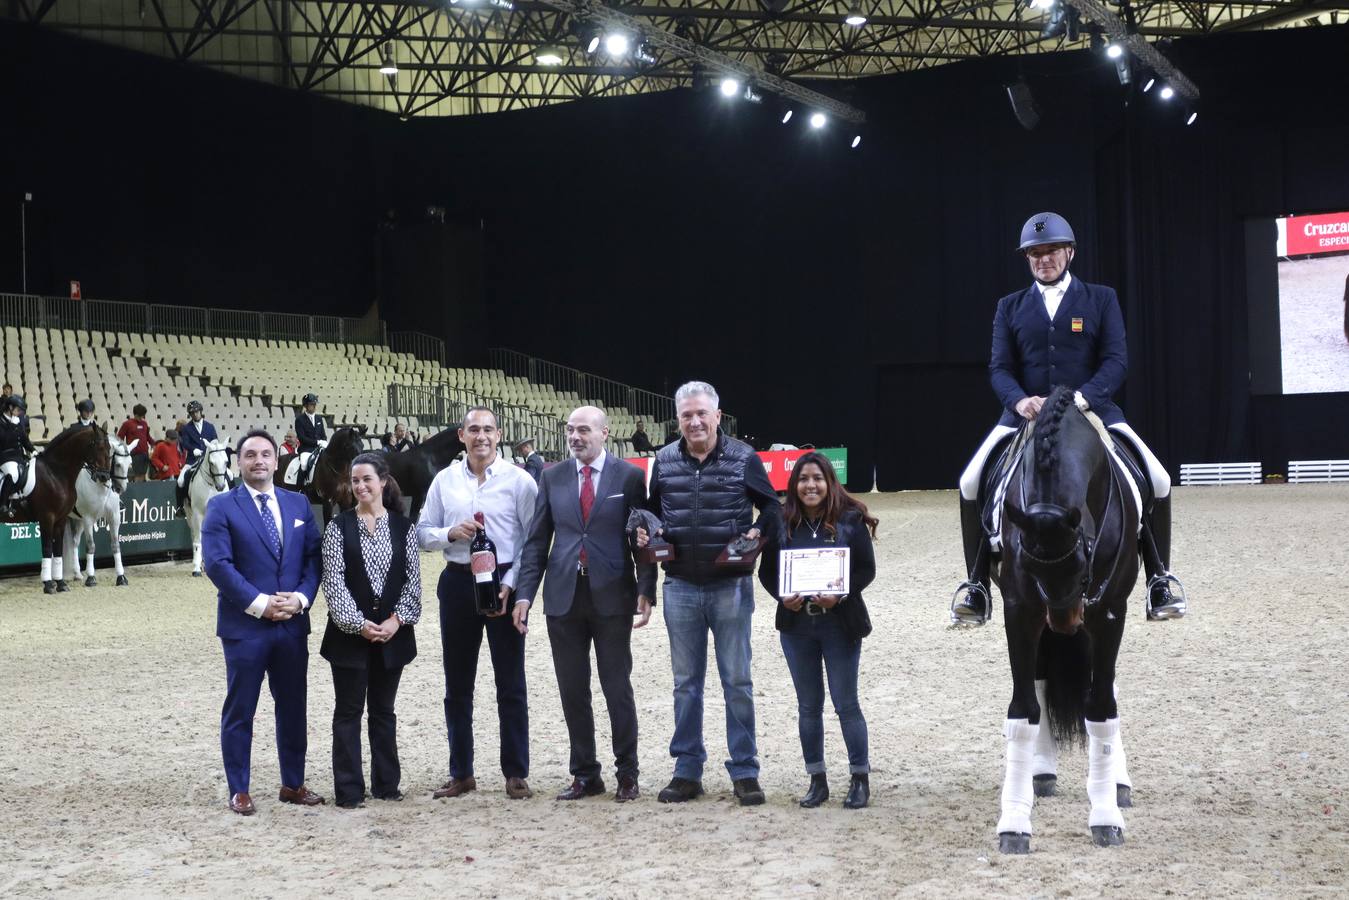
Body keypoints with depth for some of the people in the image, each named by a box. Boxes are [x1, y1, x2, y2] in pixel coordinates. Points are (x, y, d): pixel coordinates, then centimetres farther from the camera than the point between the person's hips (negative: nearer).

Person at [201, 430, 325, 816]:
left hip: (293, 624, 4)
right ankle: (239, 791, 11)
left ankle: (293, 784, 22)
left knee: (293, 707, 11)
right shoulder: (222, 507, -3)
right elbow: (217, 563, -12)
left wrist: (301, 598, -9)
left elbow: (314, 558, 7)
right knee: (239, 711, 3)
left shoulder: (298, 504, 11)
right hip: (245, 625, -4)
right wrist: (260, 604, -17)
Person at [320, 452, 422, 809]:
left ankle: (386, 783, 19)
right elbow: (333, 581, -6)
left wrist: (397, 619, -10)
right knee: (349, 711, 2)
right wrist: (357, 623, -14)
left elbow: (413, 579, 2)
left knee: (384, 710, 11)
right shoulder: (339, 526, 0)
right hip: (350, 632, -2)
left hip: (393, 632, 2)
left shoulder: (403, 527, 5)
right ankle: (348, 790, 7)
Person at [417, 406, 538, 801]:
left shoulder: (519, 480, -4)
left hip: (504, 582, -3)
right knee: (457, 683, 9)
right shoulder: (445, 480, 6)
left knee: (511, 683, 2)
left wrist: (511, 585, -14)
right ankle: (461, 773, 19)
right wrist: (451, 534, -11)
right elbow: (422, 533, 9)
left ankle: (516, 773, 10)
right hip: (458, 581, 3)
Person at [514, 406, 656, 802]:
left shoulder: (629, 477, -1)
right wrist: (524, 593, 0)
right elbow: (537, 540, 9)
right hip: (564, 595, 3)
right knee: (572, 691, 7)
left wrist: (646, 591, -10)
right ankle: (584, 774, 17)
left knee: (617, 688, 3)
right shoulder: (553, 478, 9)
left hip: (611, 595, -3)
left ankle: (627, 775, 13)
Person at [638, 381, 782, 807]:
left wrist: (759, 531, -16)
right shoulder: (664, 460, 4)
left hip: (730, 586, -3)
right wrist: (644, 530, -3)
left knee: (737, 681, 3)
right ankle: (687, 772, 17)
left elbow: (772, 507, 3)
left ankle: (745, 772, 11)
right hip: (680, 585, 3)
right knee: (685, 683, 9)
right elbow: (652, 508, 17)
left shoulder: (744, 459, -4)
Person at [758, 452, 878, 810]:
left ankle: (860, 779, 11)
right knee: (809, 705, 10)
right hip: (796, 623, 3)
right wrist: (782, 597, -12)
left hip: (840, 623, -3)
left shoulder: (850, 520, -5)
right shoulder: (782, 523, 1)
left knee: (846, 703, 0)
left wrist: (839, 595, -19)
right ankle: (817, 780, 18)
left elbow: (867, 569, -5)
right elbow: (766, 571, 6)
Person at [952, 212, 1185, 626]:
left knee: (1158, 481, -16)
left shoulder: (1101, 299, 8)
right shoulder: (1011, 307, 12)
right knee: (971, 482, -18)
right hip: (1026, 411, 1)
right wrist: (1020, 401, -19)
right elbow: (1000, 368, 4)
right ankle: (977, 585, -4)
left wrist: (1082, 398, -21)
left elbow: (1116, 359, -2)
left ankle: (1159, 578, 2)